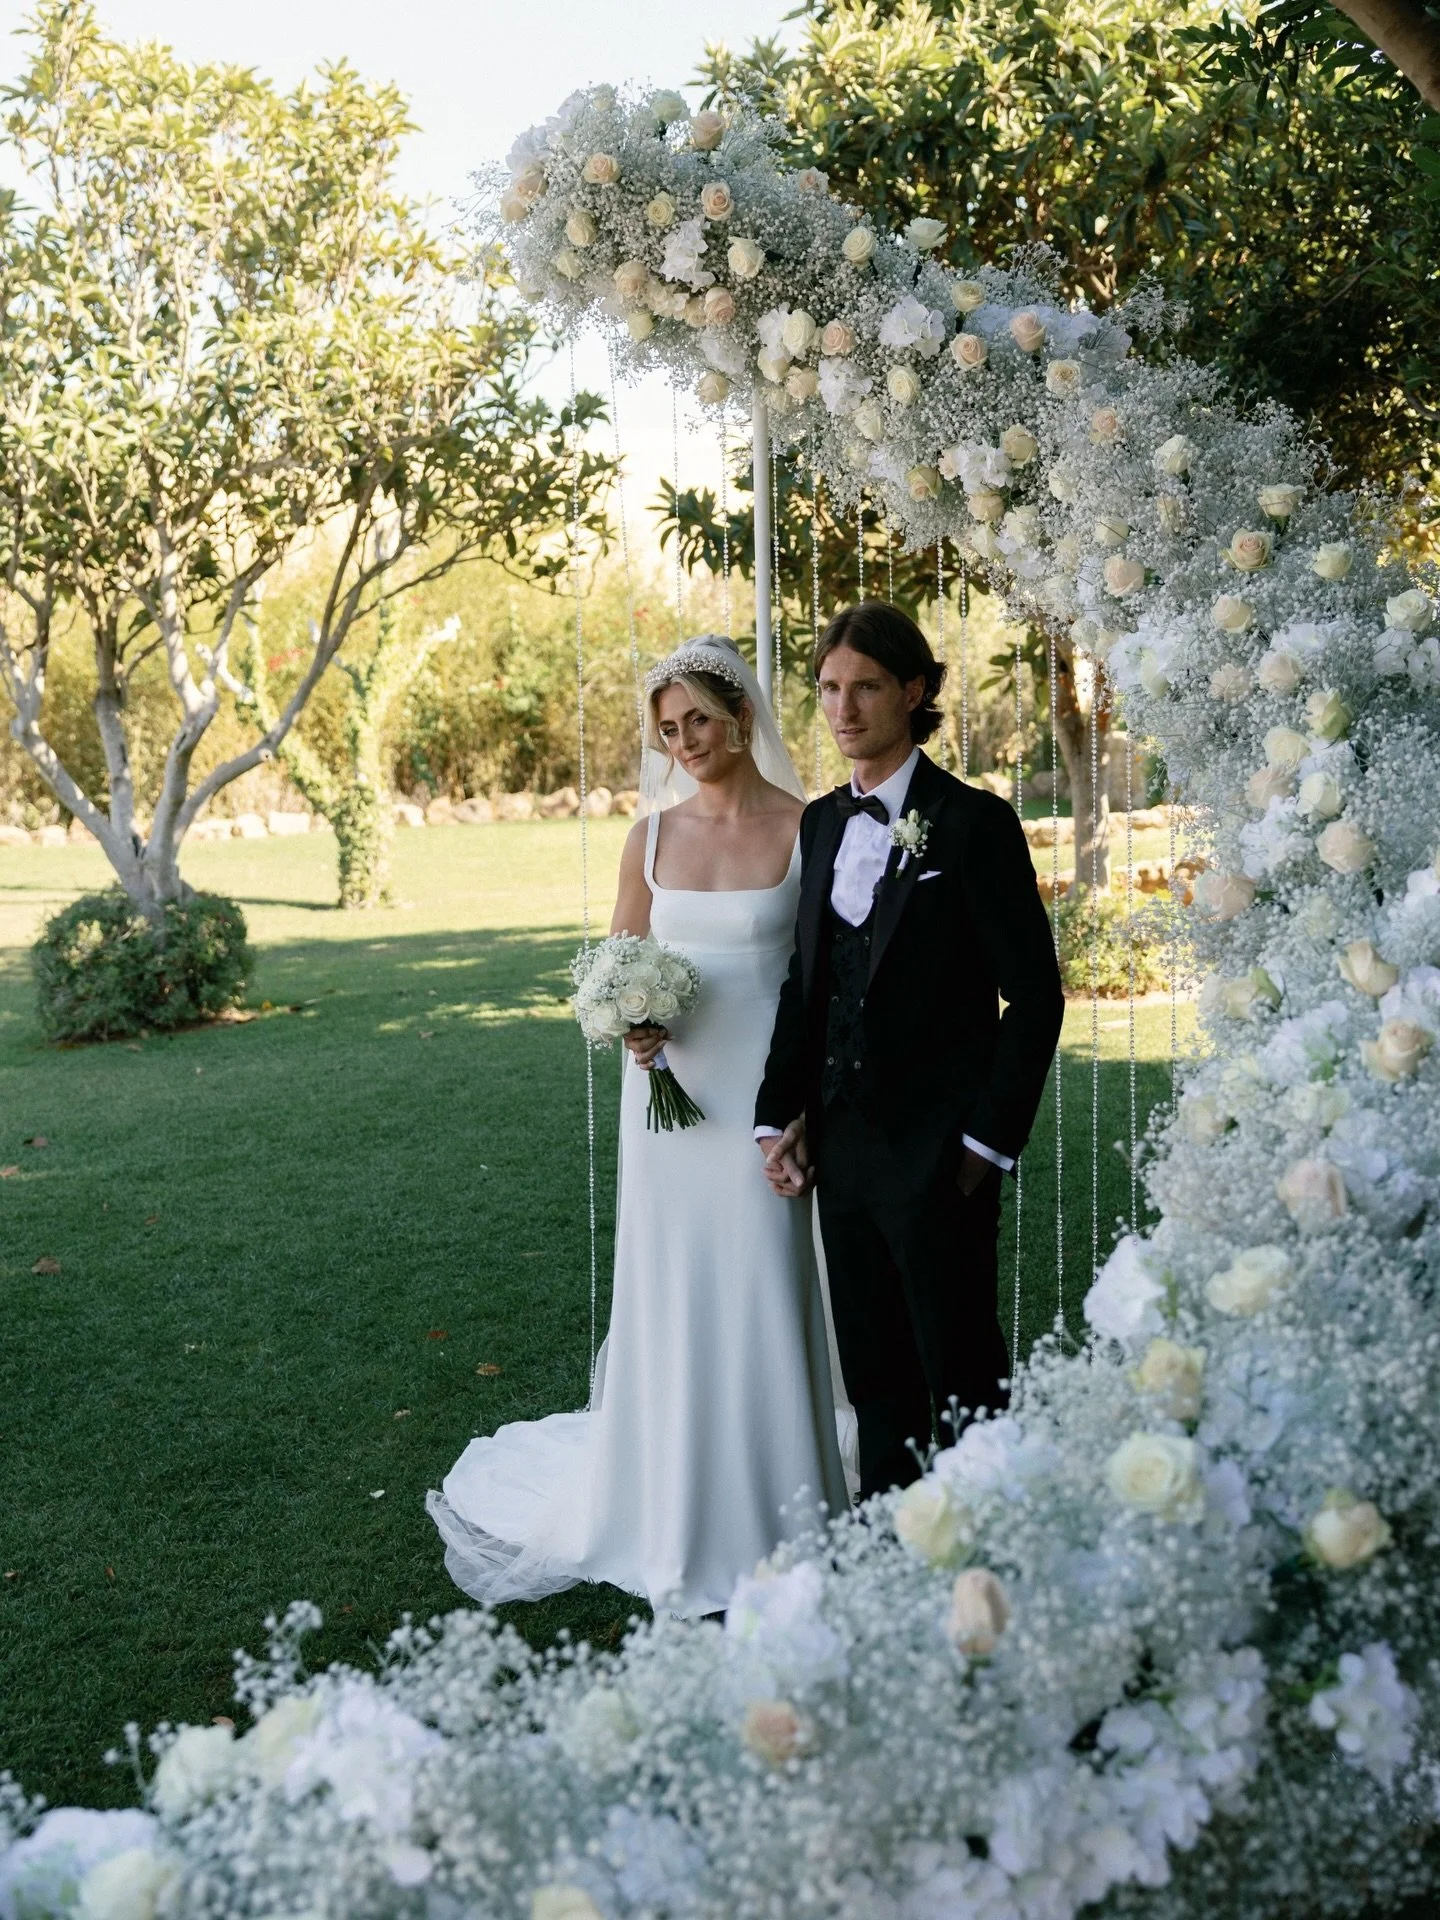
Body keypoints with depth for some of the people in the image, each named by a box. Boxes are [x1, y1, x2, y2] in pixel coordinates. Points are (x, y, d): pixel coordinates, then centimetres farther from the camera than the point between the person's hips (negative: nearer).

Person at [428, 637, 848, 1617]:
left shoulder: (805, 828, -4)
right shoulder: (653, 834, 5)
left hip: (761, 1090, -3)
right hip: (669, 1086, 3)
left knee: (762, 1296, 3)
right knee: (669, 1297, 9)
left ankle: (767, 1523, 19)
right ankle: (674, 1522, 24)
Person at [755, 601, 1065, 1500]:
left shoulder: (973, 822, -10)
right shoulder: (823, 824, 11)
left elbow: (1034, 996, -10)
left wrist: (988, 1143, -12)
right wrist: (781, 1116, 6)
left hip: (936, 1154, -6)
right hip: (842, 1147, 7)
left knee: (961, 1383, 4)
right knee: (874, 1376, 15)